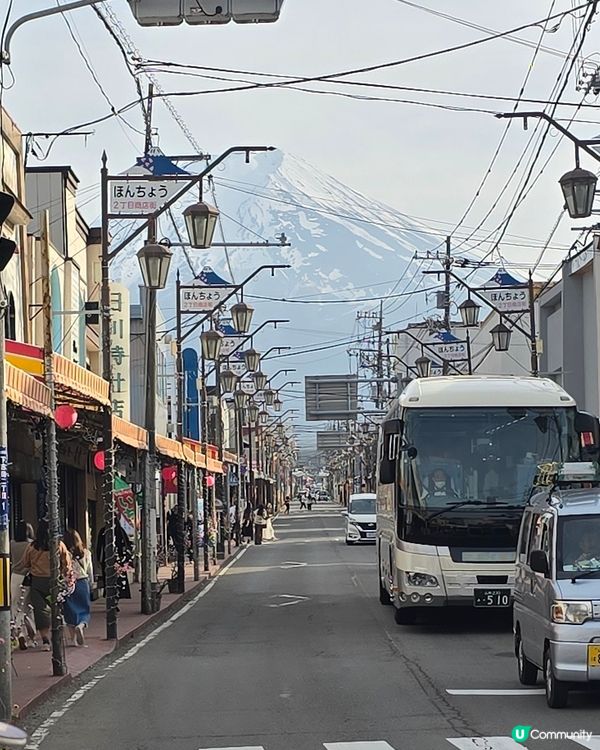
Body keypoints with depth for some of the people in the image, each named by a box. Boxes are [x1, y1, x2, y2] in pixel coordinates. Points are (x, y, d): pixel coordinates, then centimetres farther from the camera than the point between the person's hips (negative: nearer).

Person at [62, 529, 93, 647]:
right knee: (84, 610, 11)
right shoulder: (86, 553, 0)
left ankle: (74, 639, 8)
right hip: (83, 583, 2)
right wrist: (90, 585, 19)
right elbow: (90, 572, 8)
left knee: (70, 612, 9)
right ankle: (81, 625, -20)